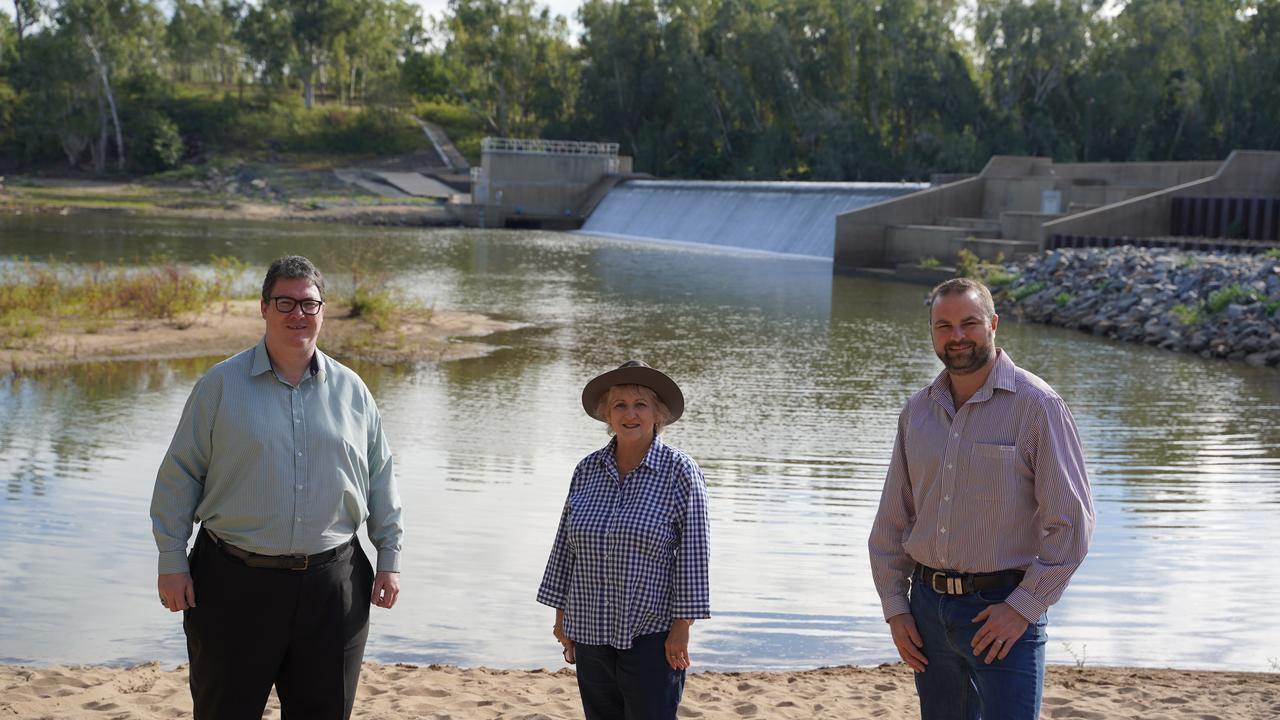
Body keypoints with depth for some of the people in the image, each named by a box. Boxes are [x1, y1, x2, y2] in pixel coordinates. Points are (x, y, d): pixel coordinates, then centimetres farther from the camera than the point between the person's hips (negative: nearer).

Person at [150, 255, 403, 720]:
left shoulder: (351, 390, 8)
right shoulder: (221, 385, 0)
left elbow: (380, 478, 13)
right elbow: (179, 476, 1)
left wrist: (389, 558, 9)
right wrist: (172, 562, -4)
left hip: (331, 584, 2)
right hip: (236, 584, -2)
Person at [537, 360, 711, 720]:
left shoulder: (680, 472, -8)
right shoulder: (587, 470, 6)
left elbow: (693, 554, -9)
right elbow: (566, 545, 12)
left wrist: (682, 628, -12)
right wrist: (561, 614, 11)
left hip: (652, 635, -5)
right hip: (590, 633, 5)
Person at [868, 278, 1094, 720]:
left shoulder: (1036, 405, -9)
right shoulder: (918, 410, 8)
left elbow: (1071, 521, -11)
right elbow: (892, 521, 13)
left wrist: (1024, 606, -14)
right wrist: (894, 607, 6)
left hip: (1004, 608, -5)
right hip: (929, 605, 6)